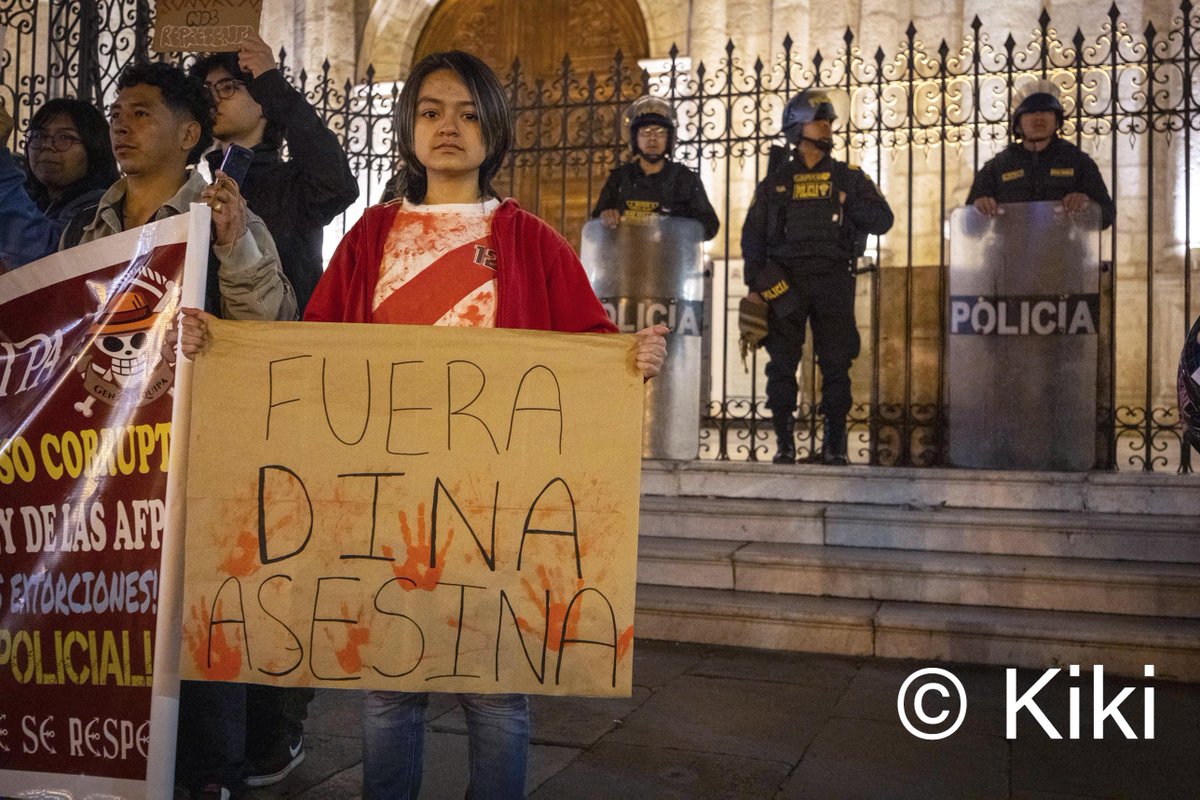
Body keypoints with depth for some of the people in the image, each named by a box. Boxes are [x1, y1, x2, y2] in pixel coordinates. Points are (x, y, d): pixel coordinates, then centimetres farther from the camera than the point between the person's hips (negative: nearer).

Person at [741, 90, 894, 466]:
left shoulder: (849, 178, 12)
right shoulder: (775, 182, 11)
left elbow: (882, 221, 6)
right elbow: (753, 237, 9)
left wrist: (847, 205, -7)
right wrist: (755, 285, 0)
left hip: (834, 281, 0)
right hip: (784, 281, 0)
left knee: (836, 364, -1)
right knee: (782, 364, -1)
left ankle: (835, 444, 7)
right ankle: (784, 442, 7)